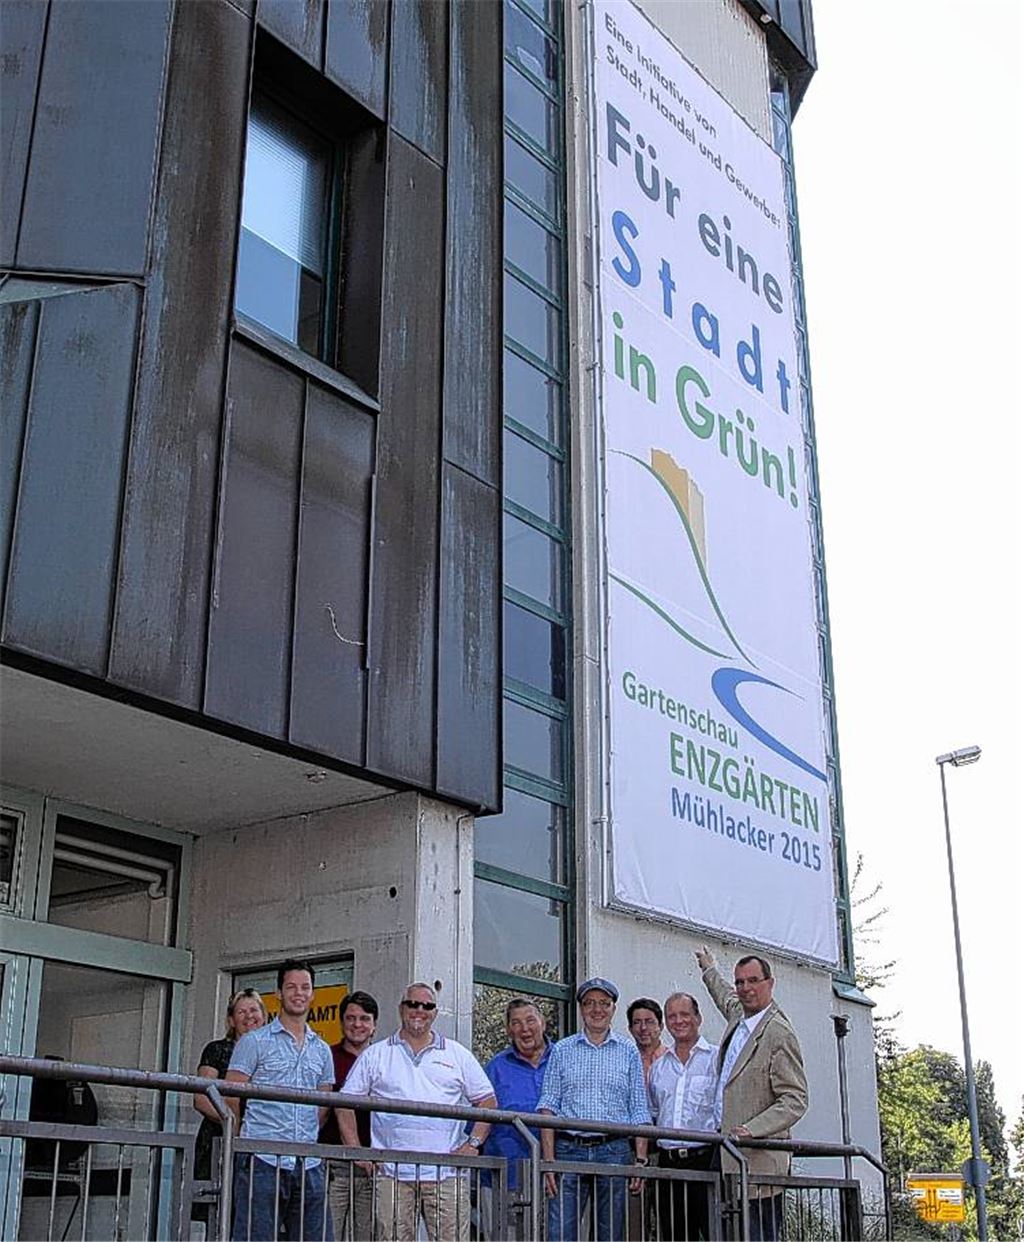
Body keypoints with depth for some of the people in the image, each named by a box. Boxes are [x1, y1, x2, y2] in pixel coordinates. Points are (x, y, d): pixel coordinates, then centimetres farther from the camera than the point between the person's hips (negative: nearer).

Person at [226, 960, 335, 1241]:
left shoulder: (322, 1051, 17)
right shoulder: (255, 1042, 2)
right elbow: (231, 1099, 1)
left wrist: (304, 1140, 12)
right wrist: (248, 1139, 7)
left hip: (309, 1165, 5)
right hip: (263, 1163, -5)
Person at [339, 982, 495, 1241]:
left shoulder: (458, 1055, 14)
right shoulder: (375, 1055, 12)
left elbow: (486, 1101, 14)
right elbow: (346, 1102, 9)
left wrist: (473, 1143, 0)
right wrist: (355, 1151, -1)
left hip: (446, 1174, 0)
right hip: (392, 1173, 0)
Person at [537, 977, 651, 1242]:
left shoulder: (628, 1051, 11)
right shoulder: (562, 1051, 9)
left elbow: (639, 1111, 9)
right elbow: (548, 1106, 4)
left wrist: (641, 1160, -2)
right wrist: (548, 1161, -6)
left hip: (614, 1151, 1)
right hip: (569, 1150, -1)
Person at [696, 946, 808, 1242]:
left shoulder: (779, 1033, -11)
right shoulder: (737, 1015, 13)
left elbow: (795, 1100, -15)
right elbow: (726, 999, 40)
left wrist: (751, 1130, -25)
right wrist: (709, 969, 56)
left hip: (758, 1161, -8)